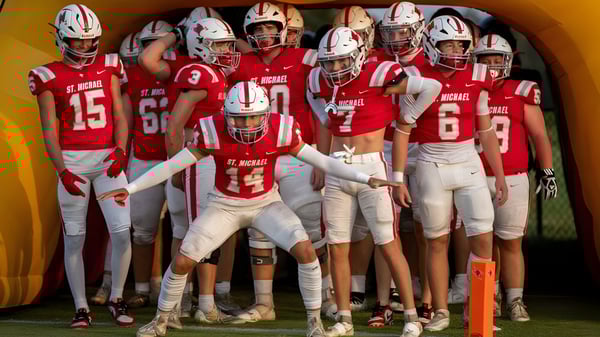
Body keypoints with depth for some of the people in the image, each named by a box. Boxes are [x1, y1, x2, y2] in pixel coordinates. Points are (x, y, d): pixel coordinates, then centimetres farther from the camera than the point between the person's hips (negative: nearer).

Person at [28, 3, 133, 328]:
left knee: (122, 231, -6)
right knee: (74, 238, 1)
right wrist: (62, 171, -13)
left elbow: (119, 115, 4)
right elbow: (50, 131, -3)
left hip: (108, 158, 2)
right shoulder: (50, 77, -1)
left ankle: (116, 299, 11)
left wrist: (120, 150, -12)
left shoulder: (107, 67, 7)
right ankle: (81, 307, 11)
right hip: (72, 160, -2)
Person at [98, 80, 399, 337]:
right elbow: (172, 165, -17)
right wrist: (130, 189, -21)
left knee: (305, 251, -22)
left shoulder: (280, 131, -23)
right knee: (182, 261, -9)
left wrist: (365, 179, -18)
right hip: (224, 206, 0)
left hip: (266, 204, 0)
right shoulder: (213, 132, -25)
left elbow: (320, 160, -14)